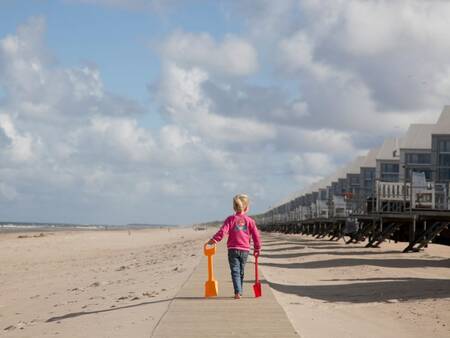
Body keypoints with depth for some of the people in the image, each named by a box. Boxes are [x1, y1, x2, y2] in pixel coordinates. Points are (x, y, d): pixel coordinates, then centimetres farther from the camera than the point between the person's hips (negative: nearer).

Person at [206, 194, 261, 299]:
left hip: (233, 249, -2)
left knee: (235, 271, -3)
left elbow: (223, 231, -12)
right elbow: (256, 235, 3)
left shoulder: (231, 219, -1)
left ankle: (237, 292, -17)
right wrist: (257, 249, 13)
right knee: (241, 272, 15)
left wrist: (214, 239, -5)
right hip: (245, 250, 2)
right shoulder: (250, 220, 2)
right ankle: (239, 292, 20)